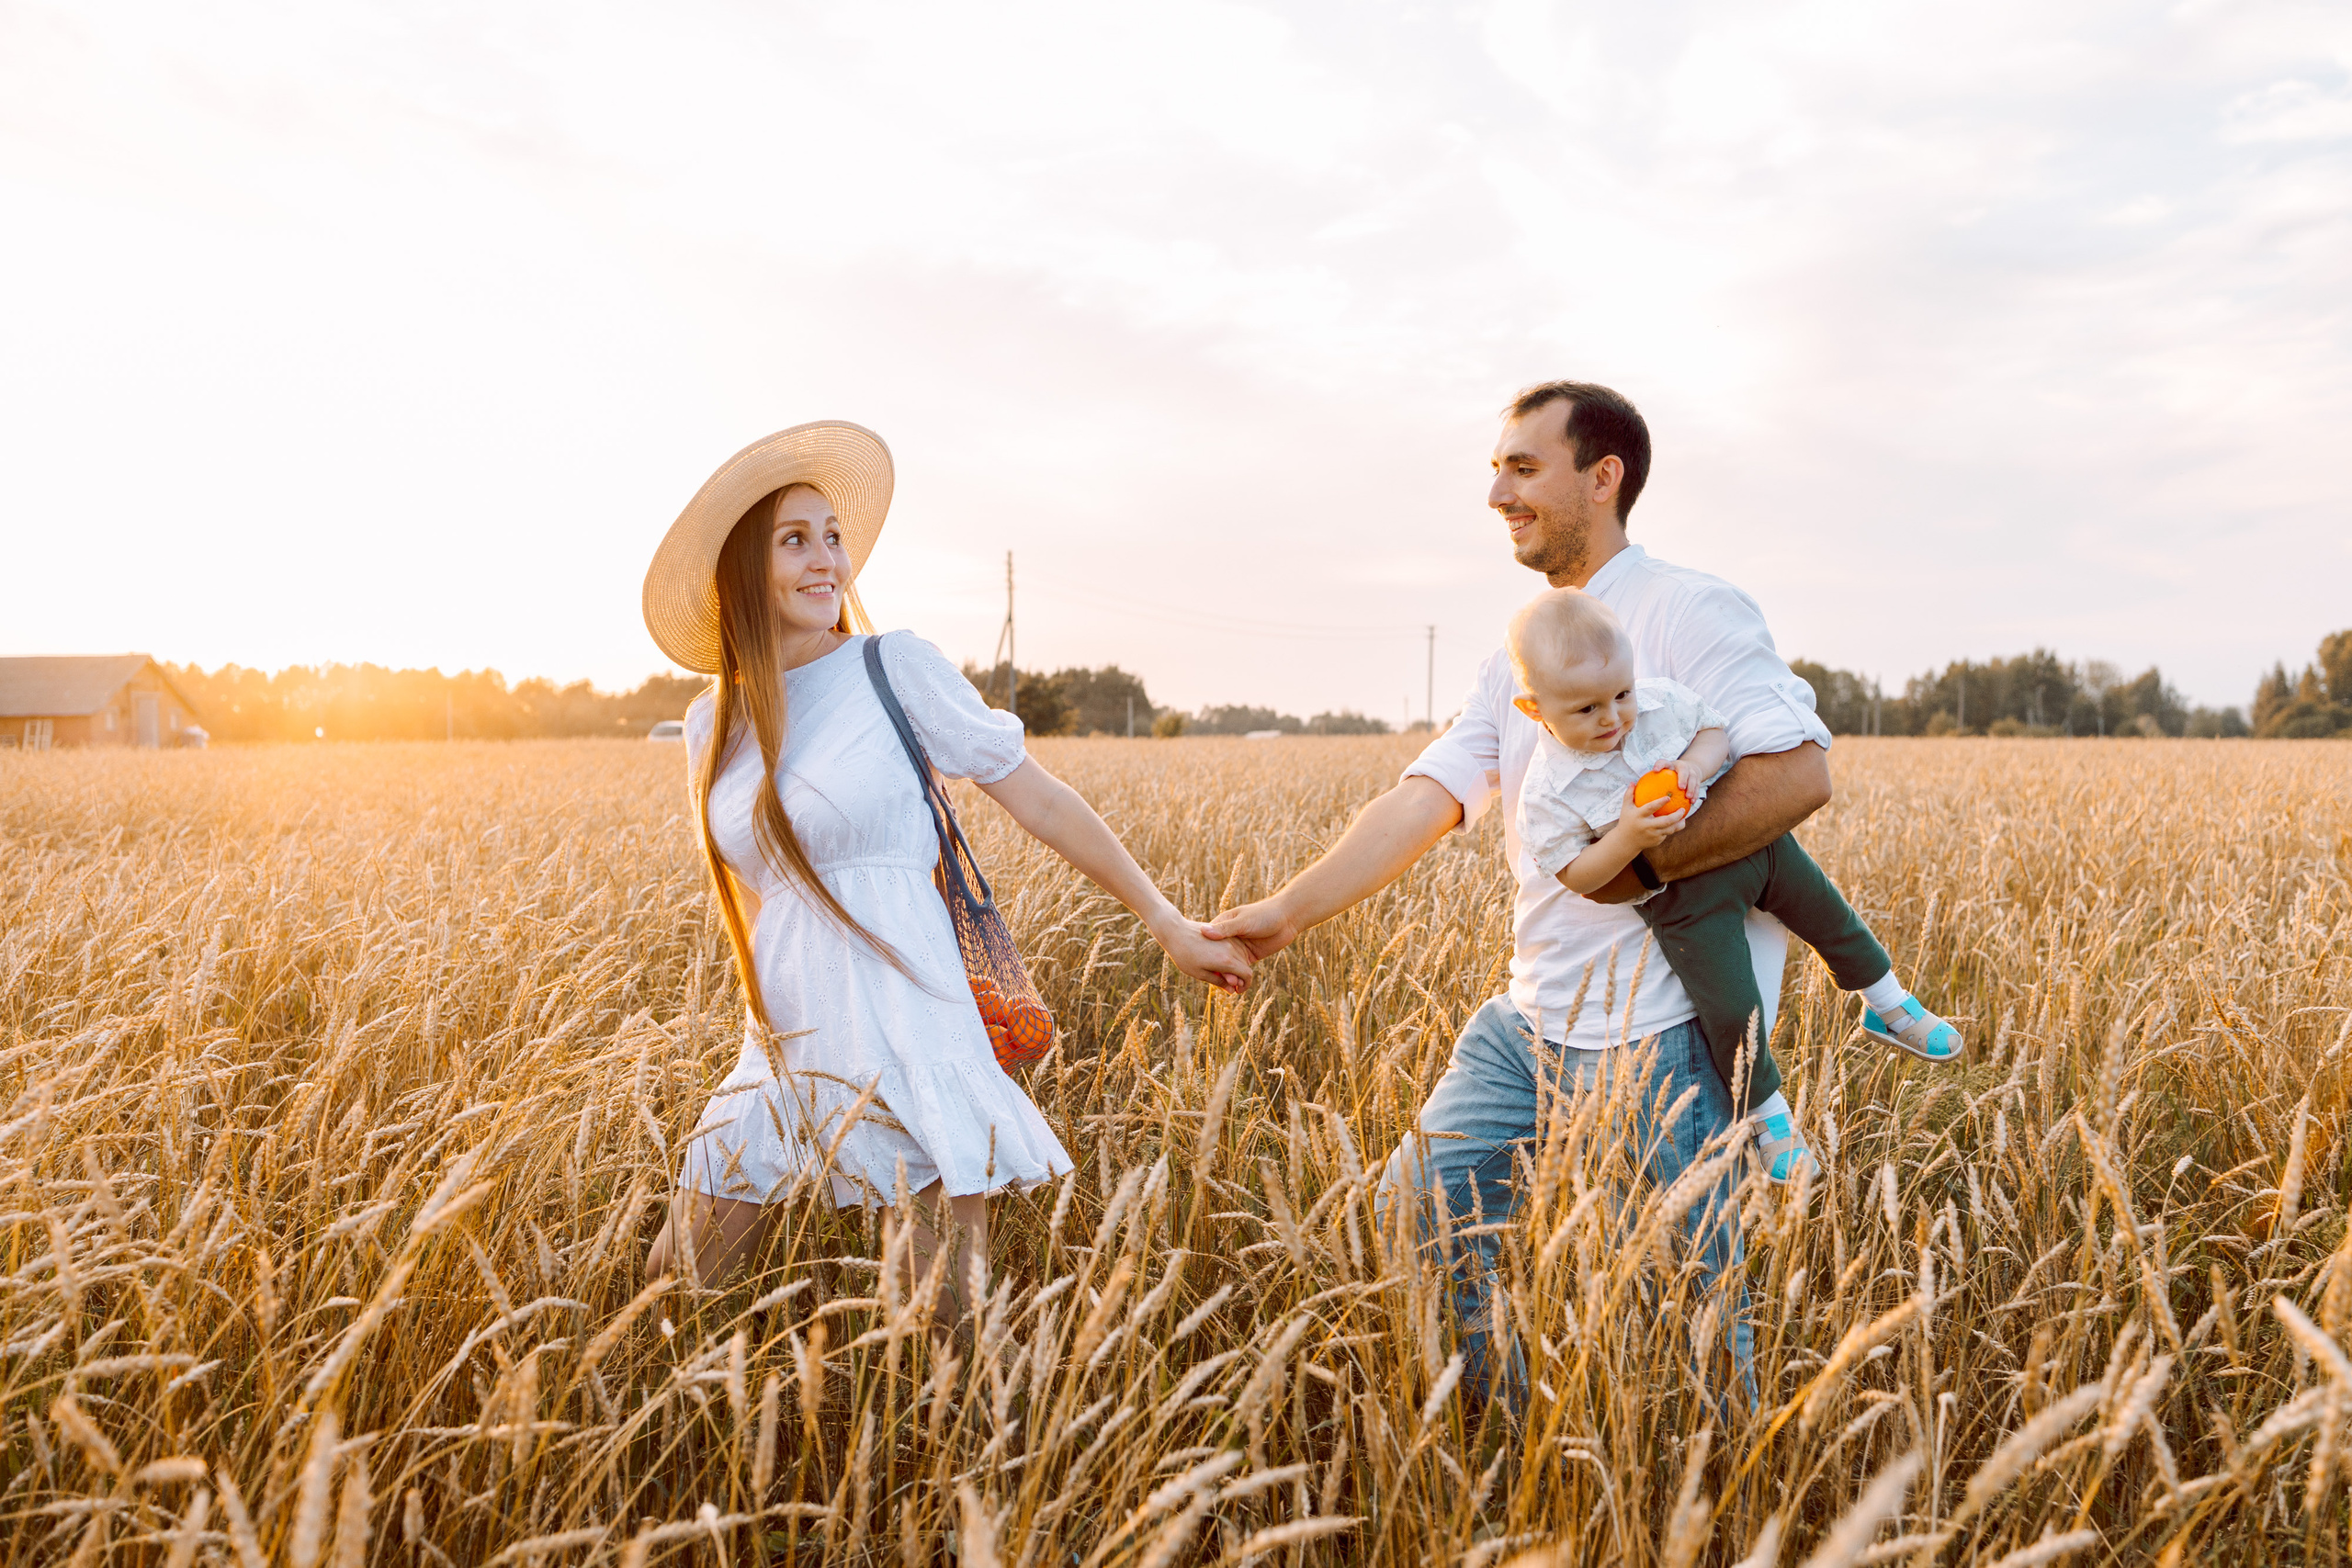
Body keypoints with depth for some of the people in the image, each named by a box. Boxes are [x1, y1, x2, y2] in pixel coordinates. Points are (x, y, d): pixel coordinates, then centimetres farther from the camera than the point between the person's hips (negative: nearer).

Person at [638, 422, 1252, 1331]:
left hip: (907, 1059, -5)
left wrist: (1170, 925, -3)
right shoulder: (711, 726, 9)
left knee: (941, 1343, -2)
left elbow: (1038, 799, -3)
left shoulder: (895, 668, -5)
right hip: (782, 1063, 5)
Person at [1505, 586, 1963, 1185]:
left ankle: (1889, 1006, 46)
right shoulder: (1549, 793, -20)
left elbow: (1718, 729, 3)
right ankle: (1766, 1114, 20)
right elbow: (1576, 875, -13)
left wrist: (1697, 764, -20)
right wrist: (1627, 838, -31)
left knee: (1829, 915, 17)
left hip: (1752, 838, 4)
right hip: (1683, 899, -4)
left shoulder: (1662, 701, -12)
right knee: (1730, 1011, -8)